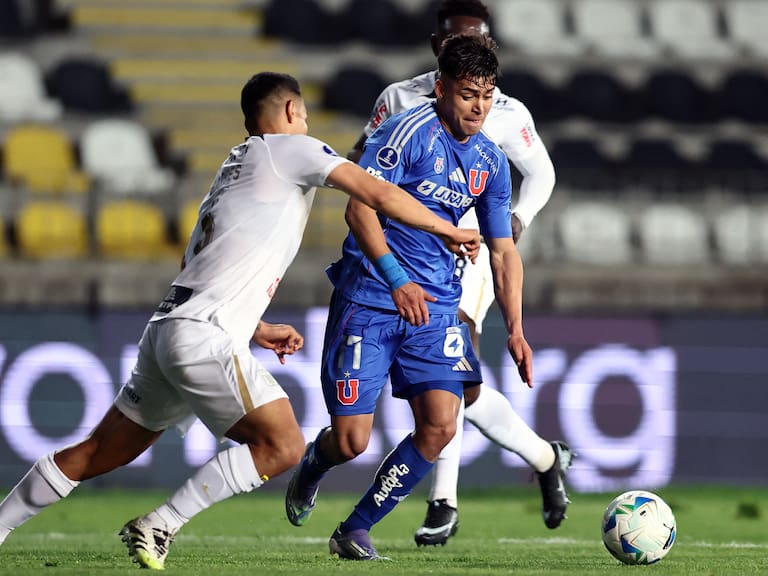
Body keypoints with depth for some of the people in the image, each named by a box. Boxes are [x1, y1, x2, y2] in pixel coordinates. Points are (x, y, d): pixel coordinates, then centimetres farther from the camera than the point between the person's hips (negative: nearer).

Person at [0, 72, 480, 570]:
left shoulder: (231, 169, 26)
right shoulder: (290, 149, 1)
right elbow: (380, 195, -4)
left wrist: (257, 330, 35)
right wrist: (448, 230, 9)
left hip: (169, 325, 9)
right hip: (204, 338, -9)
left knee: (98, 454, 15)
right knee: (283, 447, -10)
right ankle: (158, 528, -10)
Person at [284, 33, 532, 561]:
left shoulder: (491, 162, 8)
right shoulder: (410, 132, -13)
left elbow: (503, 250, 14)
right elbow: (360, 207, -19)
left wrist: (515, 329, 4)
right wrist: (396, 281, -30)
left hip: (436, 305, 5)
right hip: (369, 298, -5)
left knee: (440, 426, -12)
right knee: (352, 440, -8)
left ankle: (357, 529, 5)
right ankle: (314, 464, 32)